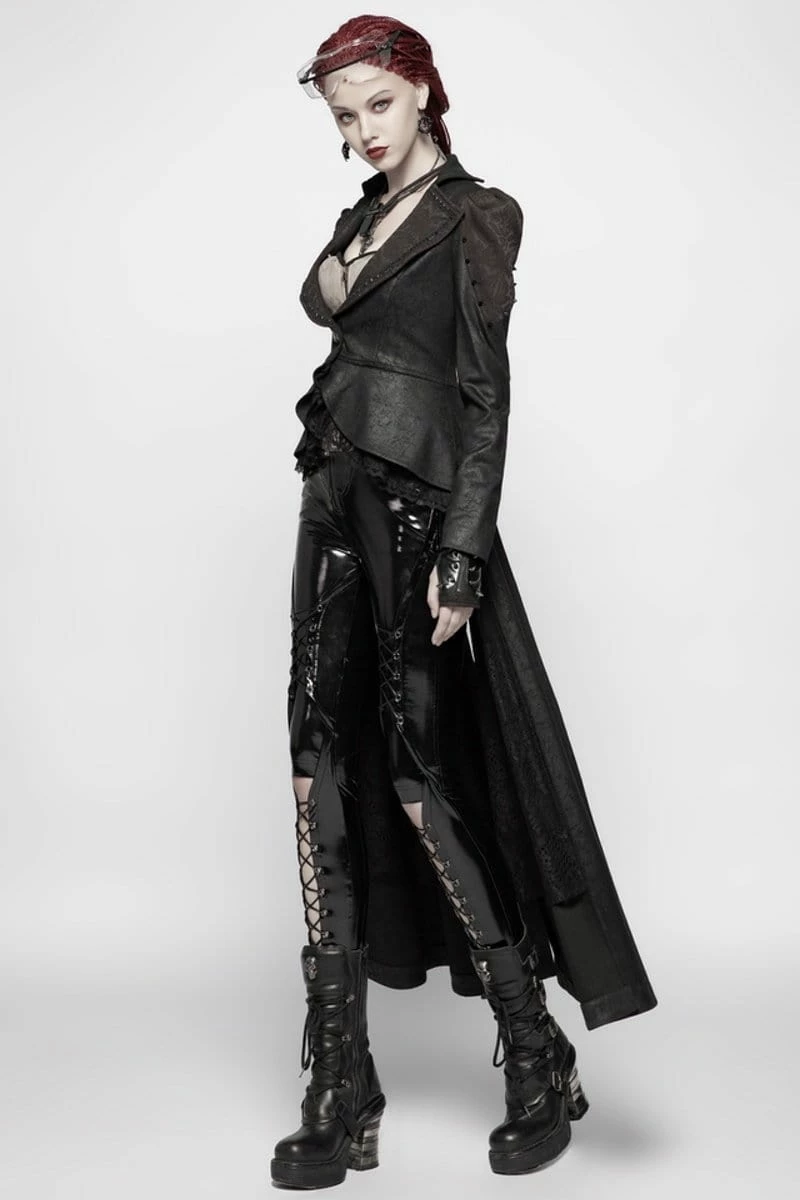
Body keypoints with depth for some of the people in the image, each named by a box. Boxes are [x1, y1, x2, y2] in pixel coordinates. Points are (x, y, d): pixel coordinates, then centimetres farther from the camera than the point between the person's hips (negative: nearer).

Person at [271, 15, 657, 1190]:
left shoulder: (473, 216, -4)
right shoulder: (360, 220, 18)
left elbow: (487, 395, -13)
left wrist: (462, 554, -19)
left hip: (417, 511, -7)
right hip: (336, 508, 8)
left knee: (419, 772, -6)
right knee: (323, 765, 1)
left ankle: (537, 1055, 13)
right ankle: (340, 1093, 8)